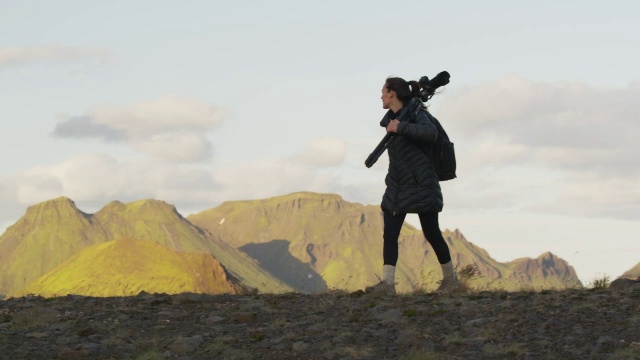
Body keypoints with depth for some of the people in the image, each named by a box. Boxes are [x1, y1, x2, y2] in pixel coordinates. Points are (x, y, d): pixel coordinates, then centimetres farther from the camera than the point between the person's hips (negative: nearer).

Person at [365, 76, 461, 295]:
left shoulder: (416, 113, -13)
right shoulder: (391, 118, 9)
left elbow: (431, 133, -32)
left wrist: (401, 127, -36)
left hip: (420, 185, -7)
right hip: (397, 186, 7)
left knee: (431, 233, 0)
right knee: (389, 234, -6)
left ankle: (450, 279, 16)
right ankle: (387, 283, -12)